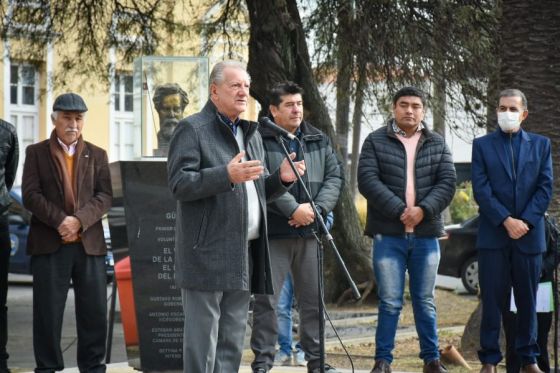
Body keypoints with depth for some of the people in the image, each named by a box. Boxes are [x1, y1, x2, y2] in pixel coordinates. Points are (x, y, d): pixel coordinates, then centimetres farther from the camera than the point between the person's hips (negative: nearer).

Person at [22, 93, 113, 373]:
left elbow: (105, 196, 3)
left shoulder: (97, 155, 14)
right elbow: (31, 194, -3)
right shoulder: (36, 153, 8)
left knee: (95, 312, 2)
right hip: (49, 244, -2)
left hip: (89, 243, 2)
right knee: (48, 313, 0)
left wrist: (79, 220, -13)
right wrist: (59, 221, -15)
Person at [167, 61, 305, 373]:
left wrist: (282, 179, 4)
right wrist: (227, 175, -26)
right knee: (203, 337, -5)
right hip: (207, 254, -8)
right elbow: (179, 183, -15)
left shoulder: (251, 134, 20)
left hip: (244, 254, 8)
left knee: (233, 341, 11)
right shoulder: (192, 129, -5)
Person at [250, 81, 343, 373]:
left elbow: (334, 177, 8)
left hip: (309, 232, 5)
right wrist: (293, 209, -19)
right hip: (272, 232, -5)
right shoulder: (259, 140, -4)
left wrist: (317, 208, -9)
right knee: (266, 300, -2)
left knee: (313, 300, 10)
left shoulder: (319, 141, 14)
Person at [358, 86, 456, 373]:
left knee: (425, 302, 10)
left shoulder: (437, 144, 11)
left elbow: (447, 182, 2)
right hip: (388, 234, -2)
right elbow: (367, 180, -9)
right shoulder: (375, 141, 2)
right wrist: (399, 211, -17)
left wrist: (423, 209, -15)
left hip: (426, 235, 3)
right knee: (389, 302, -2)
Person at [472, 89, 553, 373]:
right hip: (493, 235, -1)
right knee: (492, 300, -1)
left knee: (527, 300, 6)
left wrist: (525, 222, -10)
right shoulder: (482, 145, 5)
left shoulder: (540, 144, 10)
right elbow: (481, 190, -4)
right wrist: (506, 220, -14)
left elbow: (545, 187, 2)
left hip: (529, 235, 1)